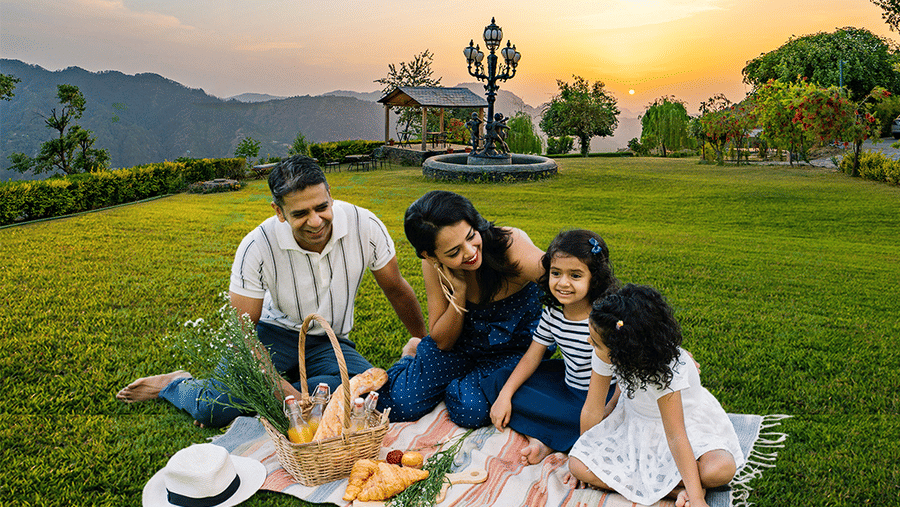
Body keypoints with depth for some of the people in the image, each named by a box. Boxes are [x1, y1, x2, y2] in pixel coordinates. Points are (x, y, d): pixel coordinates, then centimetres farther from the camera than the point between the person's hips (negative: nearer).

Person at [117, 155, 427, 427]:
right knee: (214, 408, -23)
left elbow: (397, 290, -3)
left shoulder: (365, 226, -20)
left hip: (331, 343, 2)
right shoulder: (258, 246, -22)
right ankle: (177, 384, 13)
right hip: (274, 333, -1)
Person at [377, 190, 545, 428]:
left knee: (471, 411, -26)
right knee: (400, 405, -10)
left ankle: (457, 385, 12)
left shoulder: (511, 245, -30)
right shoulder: (434, 266, -18)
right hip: (461, 343, 2)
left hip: (513, 350, -2)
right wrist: (459, 290, -27)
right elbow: (443, 342, -13)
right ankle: (412, 354, 24)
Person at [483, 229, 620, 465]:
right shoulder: (553, 312, -7)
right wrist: (504, 396, -5)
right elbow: (533, 356, 1)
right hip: (568, 382, 7)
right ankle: (540, 439, -18)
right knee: (500, 381, -2)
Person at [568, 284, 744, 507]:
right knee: (578, 465, -17)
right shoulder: (605, 355, -23)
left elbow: (675, 437, -33)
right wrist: (587, 452, 1)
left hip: (688, 421, -5)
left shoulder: (667, 371, -34)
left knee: (720, 469, -35)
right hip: (636, 422, 5)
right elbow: (592, 411, -11)